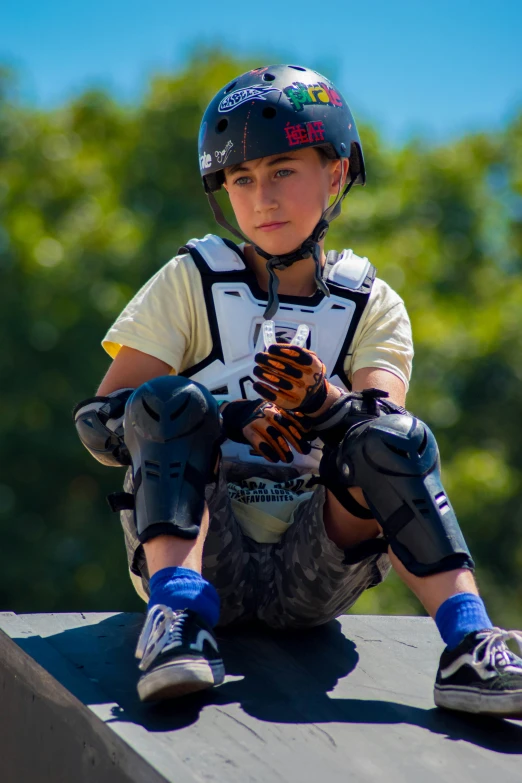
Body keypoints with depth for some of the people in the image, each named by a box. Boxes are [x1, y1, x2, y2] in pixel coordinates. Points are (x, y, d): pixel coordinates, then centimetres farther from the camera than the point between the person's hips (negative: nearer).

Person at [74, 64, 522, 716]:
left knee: (394, 439, -24)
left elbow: (384, 419, -9)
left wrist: (320, 400, -33)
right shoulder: (192, 283, 6)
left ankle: (468, 650, -34)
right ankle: (178, 613, -41)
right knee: (169, 401, -24)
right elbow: (99, 422, -4)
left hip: (310, 576, 1)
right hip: (204, 557, -1)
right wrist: (226, 422, -22)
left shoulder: (372, 306, 10)